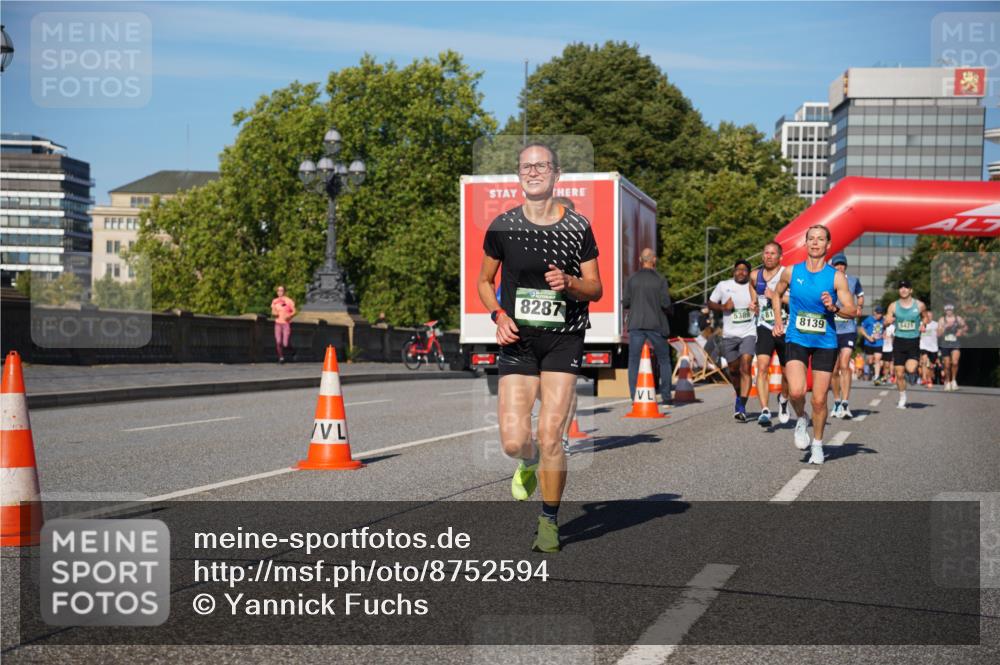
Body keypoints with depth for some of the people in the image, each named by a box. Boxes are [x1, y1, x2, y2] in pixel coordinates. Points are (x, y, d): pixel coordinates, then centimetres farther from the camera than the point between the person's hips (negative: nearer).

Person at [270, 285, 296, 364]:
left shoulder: (289, 301, -3)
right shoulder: (275, 301, 9)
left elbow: (294, 312, -2)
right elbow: (273, 311, 15)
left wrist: (289, 315, -22)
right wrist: (274, 313, -9)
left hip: (286, 323, -3)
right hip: (278, 323, 3)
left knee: (285, 344, -9)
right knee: (278, 342, -9)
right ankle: (281, 358, 8)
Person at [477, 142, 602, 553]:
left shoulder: (577, 227, 0)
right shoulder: (503, 226, 3)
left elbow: (596, 289, 6)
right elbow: (484, 281, 14)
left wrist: (569, 283, -15)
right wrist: (498, 315, -4)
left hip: (564, 338, -1)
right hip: (518, 339, 1)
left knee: (550, 437, -9)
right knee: (513, 441, -8)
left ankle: (549, 522, 12)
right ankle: (531, 463, 32)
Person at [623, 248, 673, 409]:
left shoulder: (632, 279, 0)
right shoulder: (660, 280, -5)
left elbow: (625, 302, 0)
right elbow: (666, 303, -9)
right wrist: (670, 309, 12)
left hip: (636, 325, 1)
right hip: (656, 325, -1)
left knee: (634, 361, 5)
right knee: (664, 361, 11)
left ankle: (634, 397, -2)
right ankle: (666, 397, 10)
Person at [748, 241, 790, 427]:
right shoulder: (755, 275, 5)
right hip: (764, 327, 2)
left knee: (787, 372, 11)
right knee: (762, 367, -19)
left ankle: (783, 399, 43)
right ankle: (765, 411, -25)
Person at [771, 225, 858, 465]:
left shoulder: (836, 277, -3)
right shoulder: (792, 272, 1)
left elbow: (852, 311, -3)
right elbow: (776, 294, 20)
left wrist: (834, 308, -21)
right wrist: (778, 320, 9)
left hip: (825, 343, 0)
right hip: (796, 340, 0)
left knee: (819, 400, 2)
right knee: (796, 391, -21)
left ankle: (817, 445, 23)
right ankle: (801, 420, 13)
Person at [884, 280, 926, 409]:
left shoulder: (919, 305, -1)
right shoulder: (893, 306, 1)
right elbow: (886, 321, 5)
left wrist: (923, 325, -4)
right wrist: (888, 320, -19)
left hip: (914, 341, -1)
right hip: (899, 341, 1)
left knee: (911, 369, -21)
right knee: (899, 373, 1)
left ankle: (912, 369, 18)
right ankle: (902, 399, 19)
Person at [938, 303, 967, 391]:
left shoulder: (958, 319, 5)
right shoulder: (942, 320, 4)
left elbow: (965, 328, 17)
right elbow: (939, 333, -4)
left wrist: (961, 331, -3)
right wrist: (946, 326, -17)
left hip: (956, 345, -1)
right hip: (945, 345, 1)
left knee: (955, 362, -21)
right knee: (947, 365, 4)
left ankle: (954, 380, -2)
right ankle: (947, 382, 23)